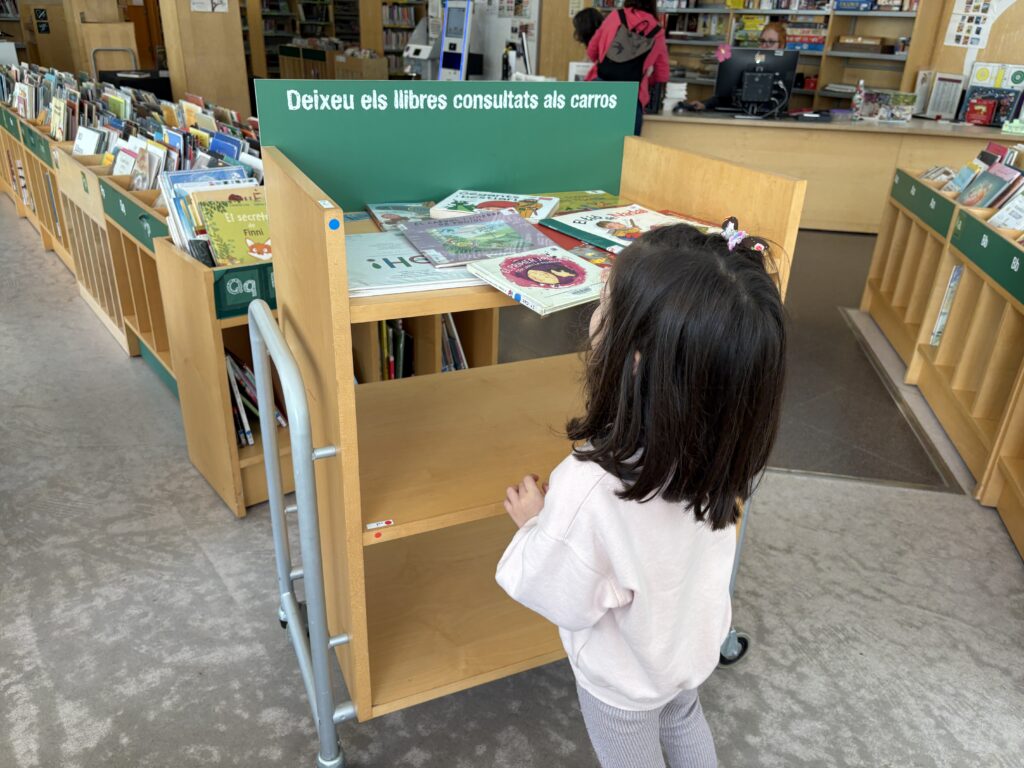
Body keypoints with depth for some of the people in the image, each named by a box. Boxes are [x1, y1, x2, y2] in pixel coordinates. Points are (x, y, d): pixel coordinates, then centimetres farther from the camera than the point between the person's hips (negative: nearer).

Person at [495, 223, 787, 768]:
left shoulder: (589, 489, -44)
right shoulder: (720, 439, -27)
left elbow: (560, 599, -27)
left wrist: (533, 524, -12)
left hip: (624, 677, -4)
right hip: (692, 641, 4)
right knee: (682, 720, 35)